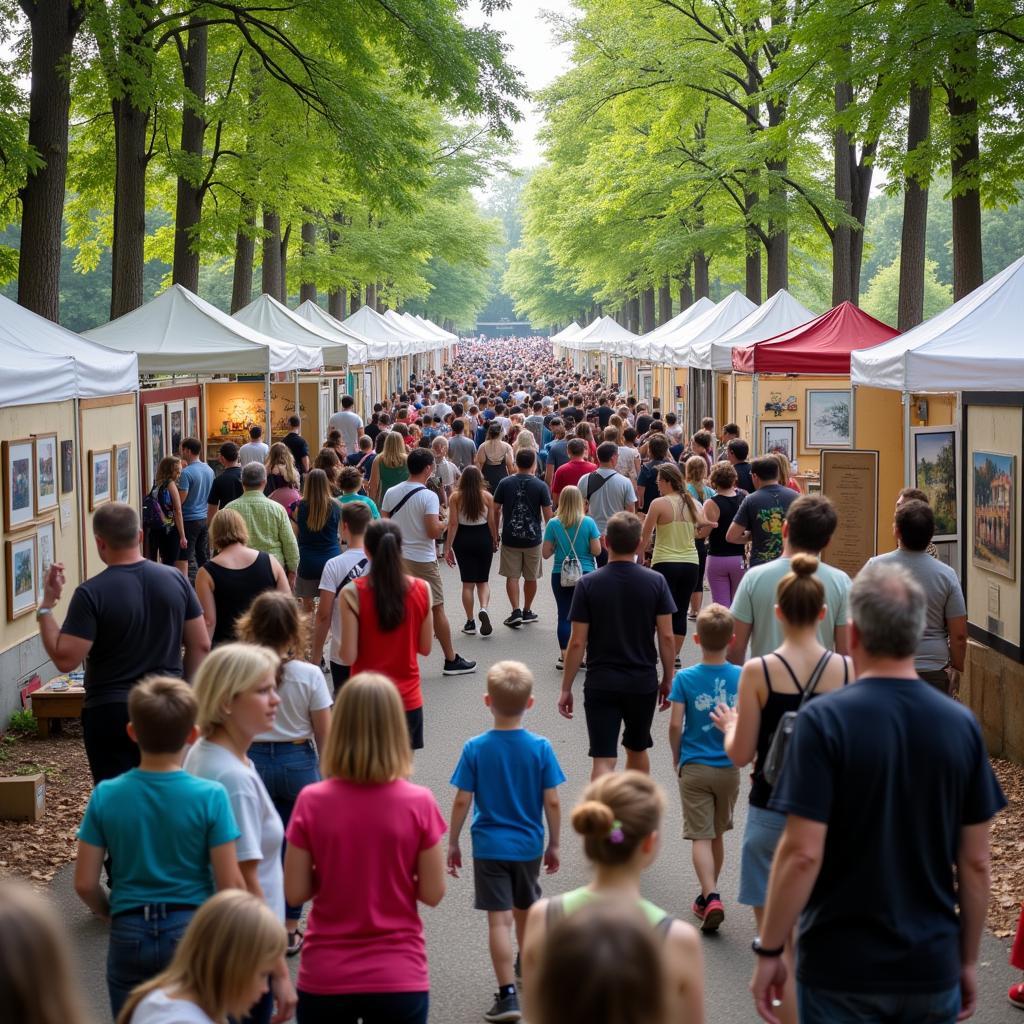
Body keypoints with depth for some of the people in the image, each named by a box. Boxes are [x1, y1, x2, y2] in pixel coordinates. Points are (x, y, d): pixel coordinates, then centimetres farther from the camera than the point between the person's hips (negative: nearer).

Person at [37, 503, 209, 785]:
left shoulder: (91, 593, -15)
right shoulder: (175, 579, -1)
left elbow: (65, 659, -17)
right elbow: (200, 645, 4)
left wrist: (46, 606, -9)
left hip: (111, 712, -4)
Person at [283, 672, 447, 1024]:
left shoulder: (311, 801, -9)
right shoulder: (419, 803, -11)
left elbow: (295, 892, -5)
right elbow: (433, 893, -6)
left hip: (325, 978, 1)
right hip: (398, 978, -1)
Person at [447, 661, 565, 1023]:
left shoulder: (475, 748, -12)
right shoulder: (540, 748, -9)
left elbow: (462, 801, -9)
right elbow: (552, 802, -7)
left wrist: (453, 843, 3)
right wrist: (553, 844, 6)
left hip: (489, 846, -3)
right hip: (529, 845, 3)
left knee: (499, 919, -2)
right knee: (525, 910, 23)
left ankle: (508, 994, -8)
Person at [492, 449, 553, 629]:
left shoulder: (505, 484, -3)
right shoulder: (540, 486, -7)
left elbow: (495, 510, 1)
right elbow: (547, 513, -5)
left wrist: (495, 532, 13)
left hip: (510, 537, 0)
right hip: (533, 538, 0)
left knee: (512, 576, 6)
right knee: (531, 577, 14)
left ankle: (516, 611, -6)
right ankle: (527, 611, 24)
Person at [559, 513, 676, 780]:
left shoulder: (588, 584, -8)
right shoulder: (656, 582, -5)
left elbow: (577, 643, -8)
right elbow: (666, 637, -4)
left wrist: (566, 689, 1)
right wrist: (668, 680, 9)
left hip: (601, 684, -2)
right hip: (643, 682, 2)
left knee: (603, 758, -4)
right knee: (637, 750, 23)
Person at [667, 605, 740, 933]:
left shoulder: (685, 678, -11)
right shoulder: (741, 677, -7)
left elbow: (675, 725, -12)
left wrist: (677, 758, 4)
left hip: (694, 767, -2)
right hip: (729, 767, 2)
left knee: (701, 837, -1)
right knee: (717, 835, 18)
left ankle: (711, 896, -18)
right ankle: (709, 894, 31)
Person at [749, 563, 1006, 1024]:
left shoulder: (824, 719, -14)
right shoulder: (961, 724, -3)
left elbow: (803, 854, -17)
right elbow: (975, 863, 2)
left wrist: (769, 950, -7)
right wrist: (968, 960, 12)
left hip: (842, 968, -3)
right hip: (933, 968, 3)